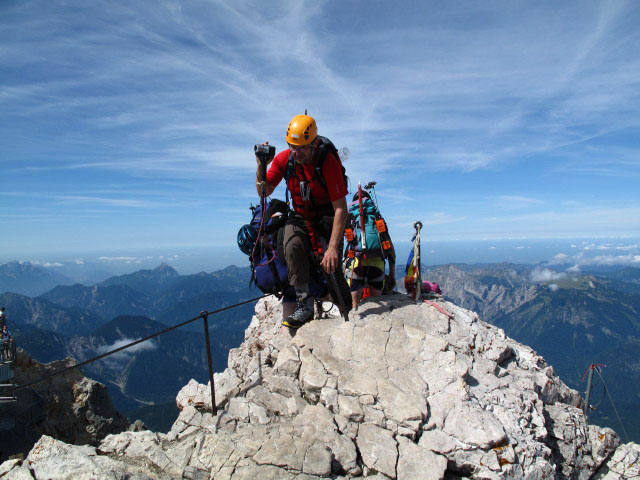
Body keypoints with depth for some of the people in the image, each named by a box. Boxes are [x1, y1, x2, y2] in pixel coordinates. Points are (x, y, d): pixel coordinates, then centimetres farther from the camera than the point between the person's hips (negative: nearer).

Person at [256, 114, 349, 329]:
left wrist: (333, 247, -35)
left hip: (327, 218, -3)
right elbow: (264, 193, -3)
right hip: (299, 217, 3)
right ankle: (303, 301, -22)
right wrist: (261, 166, -22)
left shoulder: (328, 162, -24)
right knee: (292, 246, -31)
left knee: (331, 266, -19)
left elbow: (341, 208, -27)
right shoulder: (284, 159, -10)